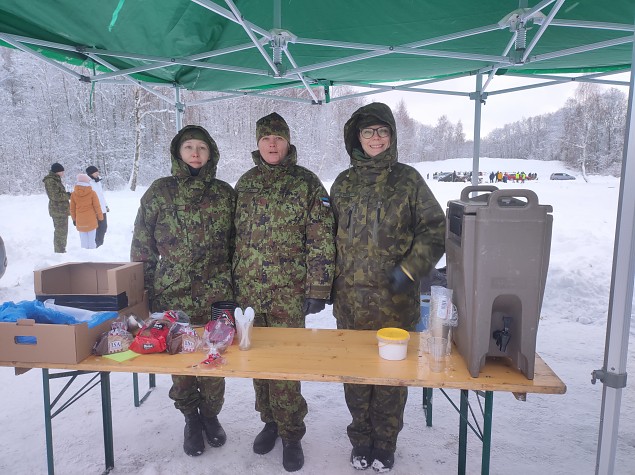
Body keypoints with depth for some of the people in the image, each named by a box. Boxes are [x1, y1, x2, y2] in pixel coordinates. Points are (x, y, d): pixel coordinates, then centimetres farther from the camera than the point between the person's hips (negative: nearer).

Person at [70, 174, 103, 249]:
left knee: (83, 240, 8)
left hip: (80, 221, 2)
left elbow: (72, 208, 6)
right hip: (91, 220, -2)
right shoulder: (92, 193, -9)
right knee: (91, 239, 2)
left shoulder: (74, 194, -1)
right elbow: (97, 207, -3)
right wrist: (100, 217, 9)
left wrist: (74, 219, 18)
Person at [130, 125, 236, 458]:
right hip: (172, 297, 0)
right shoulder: (160, 192, 0)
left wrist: (234, 286, 9)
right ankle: (191, 418, 34)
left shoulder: (224, 194, 3)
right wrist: (145, 292, 1)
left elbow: (234, 244, 9)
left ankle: (211, 415, 34)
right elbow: (142, 247, 3)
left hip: (217, 296, 1)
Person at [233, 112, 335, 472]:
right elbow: (237, 235, 16)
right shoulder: (245, 183, 11)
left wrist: (319, 290, -11)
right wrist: (234, 281, 13)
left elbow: (321, 239, -7)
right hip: (249, 290, 5)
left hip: (288, 293, -4)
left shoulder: (306, 182, -4)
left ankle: (291, 433, 18)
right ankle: (270, 421, 33)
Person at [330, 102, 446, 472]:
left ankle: (385, 444, 28)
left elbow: (435, 229, 0)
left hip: (396, 300, -2)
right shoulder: (344, 183, 9)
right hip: (351, 299, 3)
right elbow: (330, 236, 14)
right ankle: (361, 439, 32)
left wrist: (410, 269, -11)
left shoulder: (408, 180, 0)